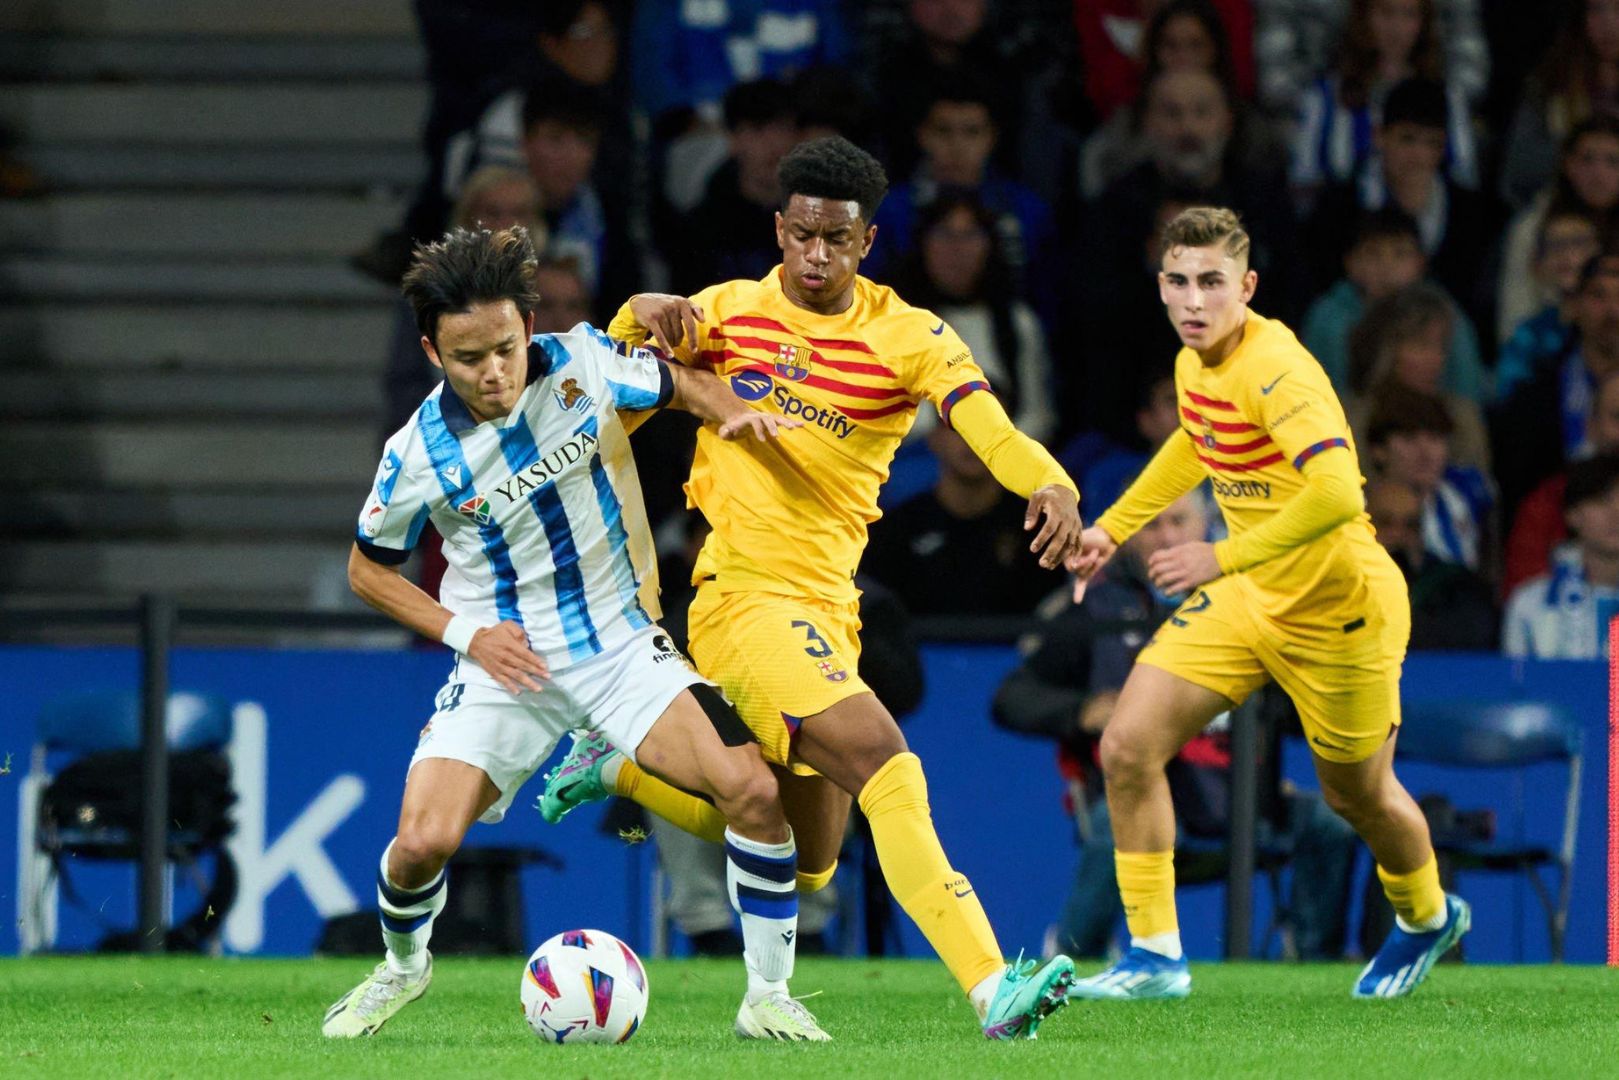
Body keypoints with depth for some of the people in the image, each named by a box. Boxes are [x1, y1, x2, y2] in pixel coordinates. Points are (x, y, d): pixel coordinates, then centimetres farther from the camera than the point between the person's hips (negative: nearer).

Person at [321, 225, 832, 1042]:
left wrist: (738, 414, -13)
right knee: (421, 843, -17)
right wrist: (465, 634, -10)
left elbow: (680, 386, 8)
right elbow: (368, 569, 2)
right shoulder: (420, 455, -14)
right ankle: (402, 967, 18)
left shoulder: (580, 363, -11)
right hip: (507, 660, -1)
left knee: (753, 791, -17)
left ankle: (768, 998, 0)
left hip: (619, 641, 1)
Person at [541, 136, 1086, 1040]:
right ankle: (992, 990, -35)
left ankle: (618, 767, 35)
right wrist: (646, 315, -11)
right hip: (747, 594, -5)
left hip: (828, 608, 5)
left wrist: (1048, 482, -39)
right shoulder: (727, 313, 2)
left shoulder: (910, 337, 0)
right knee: (886, 767, -25)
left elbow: (987, 423, -17)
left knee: (804, 864, 15)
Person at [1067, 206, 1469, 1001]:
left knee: (1355, 795, 12)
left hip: (1338, 608, -7)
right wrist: (1114, 526, 25)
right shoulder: (1194, 363, -1)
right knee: (1127, 749, -7)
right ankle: (1154, 956, 2)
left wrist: (1223, 558, -38)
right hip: (1246, 599, 7)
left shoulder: (1277, 370, -28)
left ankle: (1427, 920, 44)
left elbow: (1338, 494, -41)